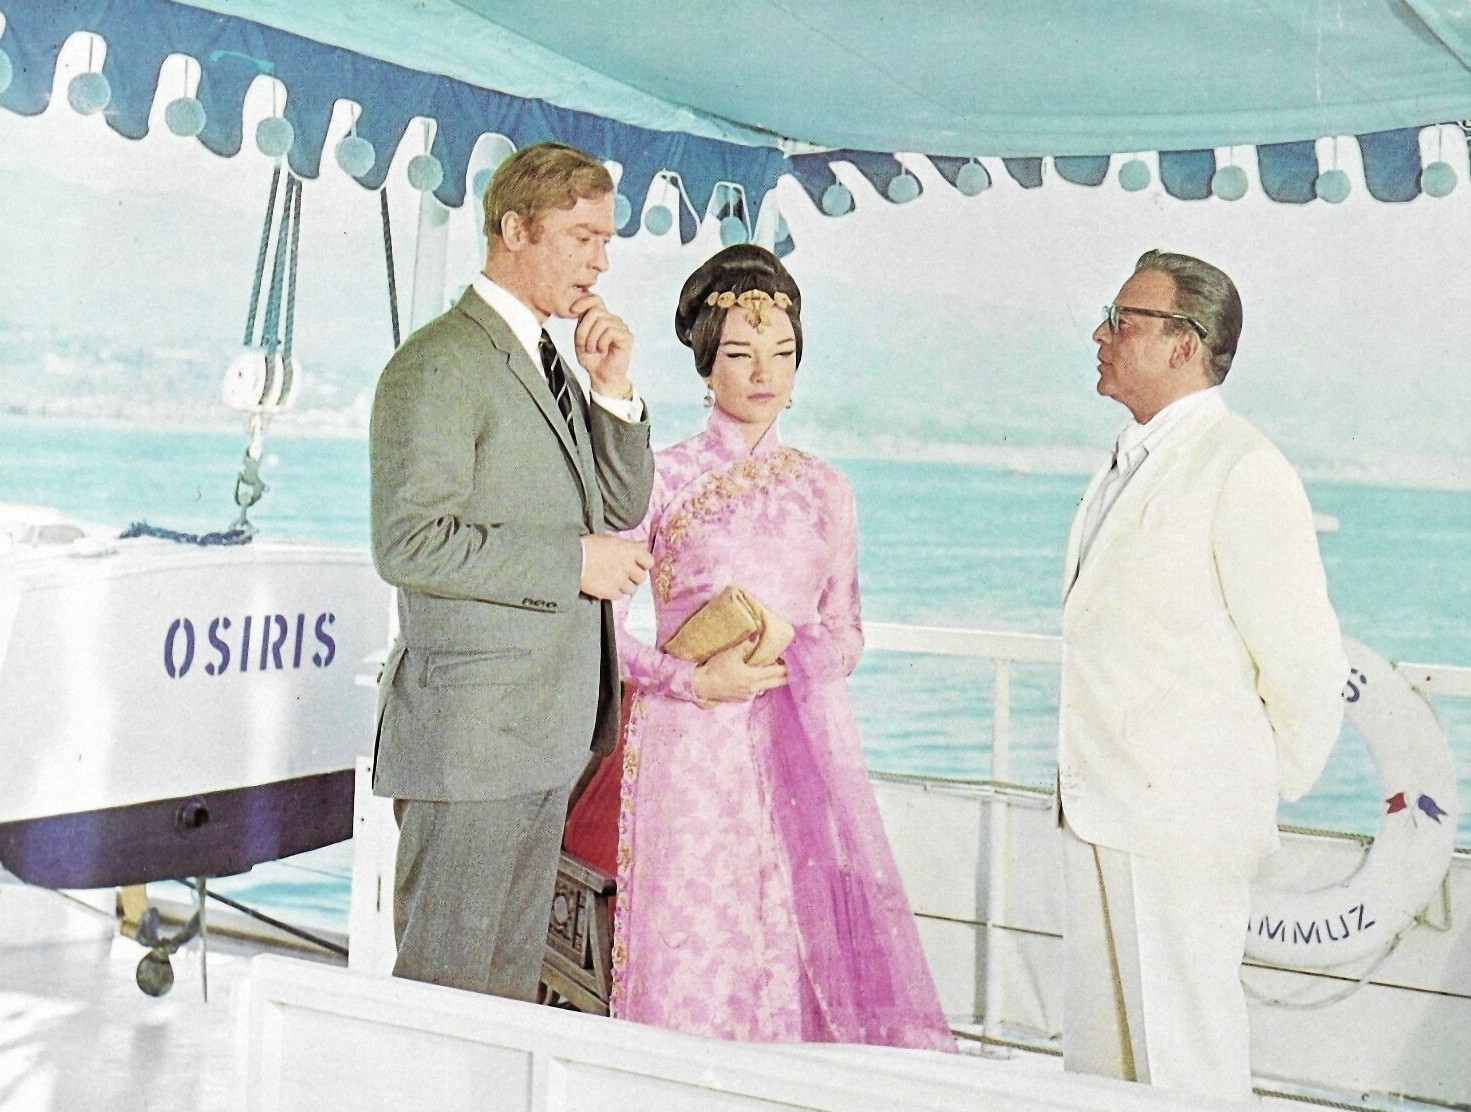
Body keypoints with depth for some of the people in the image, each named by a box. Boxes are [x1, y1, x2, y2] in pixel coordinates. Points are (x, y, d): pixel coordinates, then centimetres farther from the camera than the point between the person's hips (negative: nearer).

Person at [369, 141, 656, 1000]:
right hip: (472, 728, -9)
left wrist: (614, 390, 3)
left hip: (547, 728, 9)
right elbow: (411, 542, -22)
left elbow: (621, 509, 17)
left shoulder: (544, 361, 16)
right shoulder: (439, 364, -13)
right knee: (447, 980, 1)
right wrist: (572, 559, -19)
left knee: (515, 977, 17)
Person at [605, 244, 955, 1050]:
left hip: (801, 750, 3)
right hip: (694, 749, -3)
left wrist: (794, 658, -5)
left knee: (817, 934, -2)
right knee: (694, 945, -3)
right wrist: (697, 680, -13)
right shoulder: (660, 479, 1)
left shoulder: (823, 491, 10)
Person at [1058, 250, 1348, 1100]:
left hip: (1184, 820, -8)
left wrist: (1273, 787, -2)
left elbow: (1305, 657, -14)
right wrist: (1088, 788, 15)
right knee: (1096, 1042, 17)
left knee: (1183, 1057, 2)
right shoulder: (1125, 468, 13)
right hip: (1098, 809, 9)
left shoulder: (1243, 471, -14)